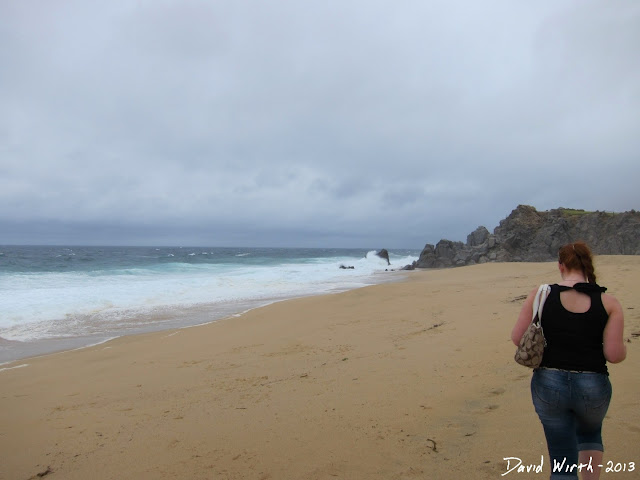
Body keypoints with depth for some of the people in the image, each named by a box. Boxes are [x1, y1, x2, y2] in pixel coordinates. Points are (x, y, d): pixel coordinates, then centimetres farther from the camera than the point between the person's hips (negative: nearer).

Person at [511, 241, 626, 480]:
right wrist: (623, 346, 12)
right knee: (590, 433, 35)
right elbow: (614, 354, -11)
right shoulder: (608, 303, -8)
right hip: (593, 387, 1)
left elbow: (518, 338, -7)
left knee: (562, 459, 14)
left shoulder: (540, 295, -8)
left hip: (548, 383, -1)